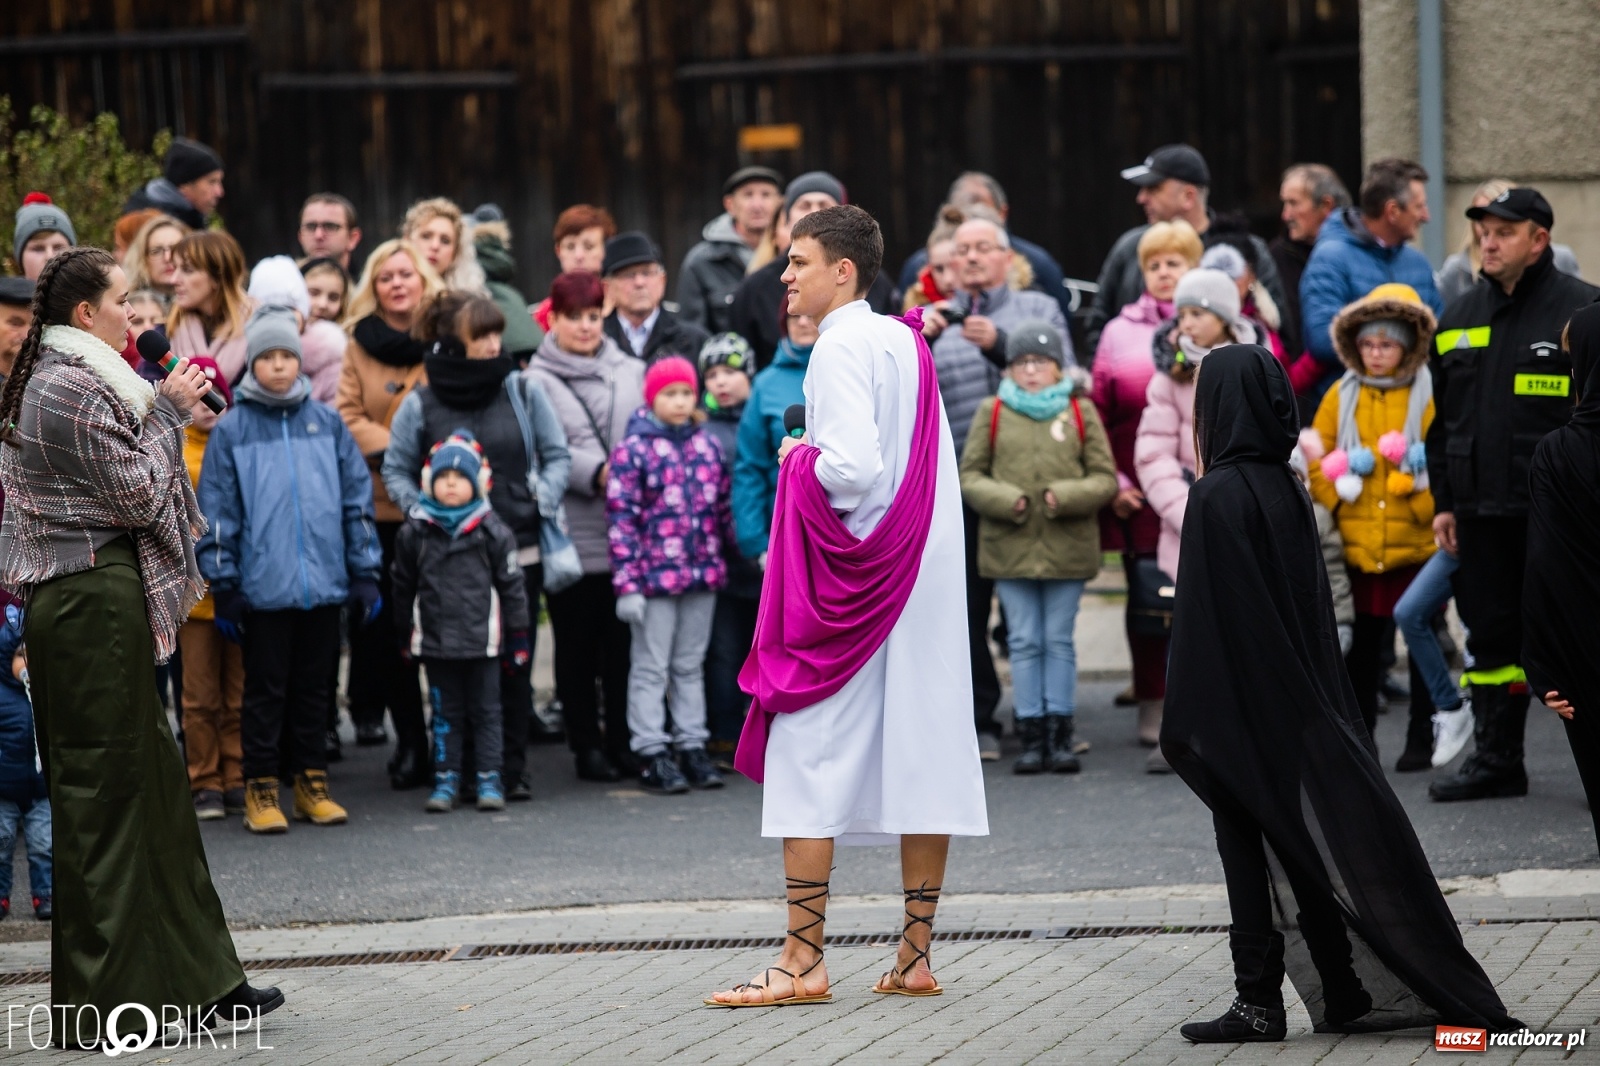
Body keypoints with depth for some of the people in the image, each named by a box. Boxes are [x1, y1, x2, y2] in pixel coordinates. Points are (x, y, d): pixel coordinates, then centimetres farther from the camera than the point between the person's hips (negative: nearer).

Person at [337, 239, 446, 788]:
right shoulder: (360, 345, 9)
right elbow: (349, 417, 2)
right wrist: (394, 450, -13)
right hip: (383, 505, 2)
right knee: (390, 628, 4)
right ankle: (410, 743, 13)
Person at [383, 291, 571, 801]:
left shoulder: (523, 392, 4)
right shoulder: (420, 405, 1)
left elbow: (557, 455, 11)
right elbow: (396, 470, 9)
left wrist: (542, 502, -3)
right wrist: (420, 511, -7)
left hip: (518, 550, 1)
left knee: (515, 663, 3)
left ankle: (511, 770, 11)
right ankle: (453, 772, 7)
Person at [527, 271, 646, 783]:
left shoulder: (631, 372, 15)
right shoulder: (537, 382, -1)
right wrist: (595, 473, -23)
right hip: (572, 534, -3)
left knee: (624, 643, 5)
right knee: (578, 645, 3)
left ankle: (625, 741, 13)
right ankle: (588, 745, 11)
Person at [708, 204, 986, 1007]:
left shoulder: (840, 348, -12)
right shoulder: (910, 345, 13)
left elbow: (851, 465, -25)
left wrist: (799, 461, -6)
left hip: (845, 578, -8)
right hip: (923, 575, 8)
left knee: (810, 761, -4)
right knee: (919, 755, 6)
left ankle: (803, 961, -5)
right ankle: (916, 955, 9)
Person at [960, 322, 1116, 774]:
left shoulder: (1082, 412, 5)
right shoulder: (992, 413, 6)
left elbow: (1105, 478, 4)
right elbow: (970, 474, 6)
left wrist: (1066, 497, -13)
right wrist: (1004, 500, -12)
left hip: (1067, 546, 0)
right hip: (1009, 547, 0)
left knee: (1060, 641, 4)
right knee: (1024, 641, 3)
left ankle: (1059, 732, 8)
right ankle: (1031, 734, 7)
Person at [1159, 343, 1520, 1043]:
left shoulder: (1217, 495, -15)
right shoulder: (1290, 491, 7)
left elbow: (1205, 617, -18)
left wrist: (1185, 720, -14)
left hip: (1240, 702, -7)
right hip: (1302, 700, 7)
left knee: (1247, 852, -1)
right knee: (1305, 851, 11)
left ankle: (1258, 1003, 1)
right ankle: (1348, 997, 12)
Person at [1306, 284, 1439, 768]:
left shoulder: (1429, 396, -2)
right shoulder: (1342, 397, 9)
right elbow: (1315, 459, 8)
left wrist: (1426, 501, -17)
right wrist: (1335, 498, -5)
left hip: (1416, 543, -3)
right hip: (1356, 544, 3)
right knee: (1361, 646, 7)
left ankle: (1422, 740, 13)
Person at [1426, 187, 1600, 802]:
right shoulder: (1458, 320, 15)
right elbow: (1442, 421, 19)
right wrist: (1443, 501, 14)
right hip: (1482, 511, 5)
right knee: (1492, 636, 8)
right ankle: (1496, 761, 15)